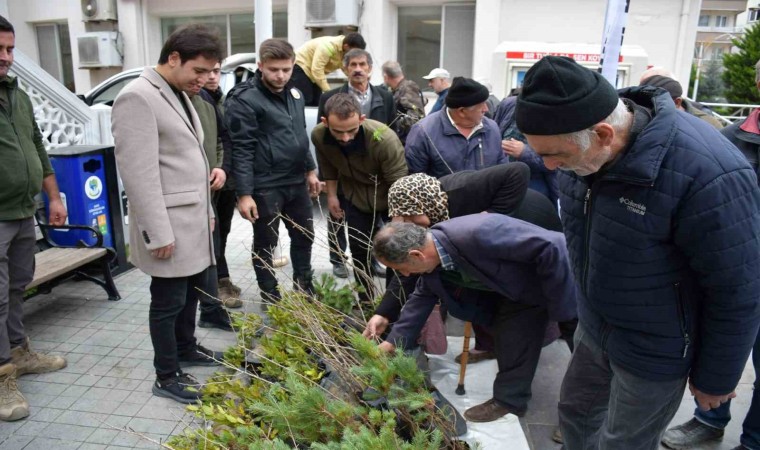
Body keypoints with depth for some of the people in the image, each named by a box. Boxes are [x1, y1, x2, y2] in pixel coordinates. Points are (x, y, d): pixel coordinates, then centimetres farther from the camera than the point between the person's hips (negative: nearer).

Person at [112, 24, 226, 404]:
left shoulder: (180, 96, 13)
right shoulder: (138, 98, -16)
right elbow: (138, 173, -20)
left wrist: (206, 210, 19)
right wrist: (158, 233, -20)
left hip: (194, 221, 9)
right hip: (170, 227, -9)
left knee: (194, 290, 20)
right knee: (169, 301, 4)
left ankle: (186, 349, 40)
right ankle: (167, 376, 20)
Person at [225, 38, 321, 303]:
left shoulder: (294, 94, 10)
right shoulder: (245, 100, -13)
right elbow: (241, 150, -17)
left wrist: (310, 170, 19)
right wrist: (244, 193, -20)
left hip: (297, 182, 7)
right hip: (265, 187, -7)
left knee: (304, 237, 18)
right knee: (265, 245, 8)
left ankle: (305, 291, 37)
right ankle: (271, 300, 24)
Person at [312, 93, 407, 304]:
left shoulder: (385, 139, -38)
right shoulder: (319, 136, -21)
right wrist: (332, 194, 5)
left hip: (390, 198, -4)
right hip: (355, 198, 4)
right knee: (359, 251, 14)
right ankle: (365, 301, 32)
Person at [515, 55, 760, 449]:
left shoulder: (707, 176, -34)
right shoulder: (581, 149, -12)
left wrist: (716, 379, -7)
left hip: (652, 351, -6)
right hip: (593, 327, 6)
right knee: (576, 413, 22)